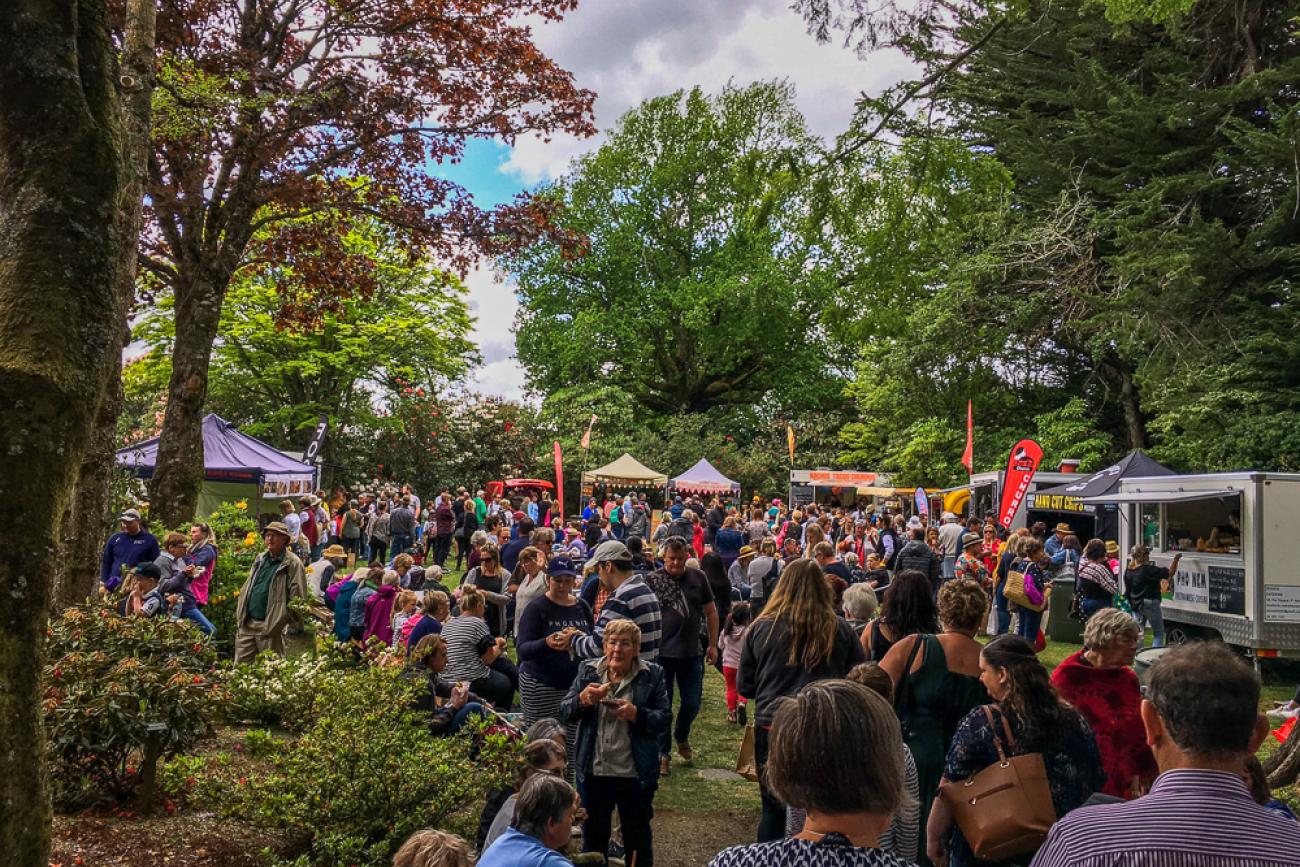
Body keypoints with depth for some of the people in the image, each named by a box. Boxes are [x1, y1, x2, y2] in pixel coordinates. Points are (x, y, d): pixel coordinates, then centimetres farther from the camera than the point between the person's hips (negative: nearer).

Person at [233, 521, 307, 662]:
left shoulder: (293, 563, -9)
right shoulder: (260, 559, 13)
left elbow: (297, 599, -12)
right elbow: (246, 588, 18)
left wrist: (281, 622, -14)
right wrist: (240, 614, 10)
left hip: (271, 627, -6)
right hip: (247, 623, 6)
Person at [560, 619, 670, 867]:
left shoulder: (652, 675, -6)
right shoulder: (588, 670, 1)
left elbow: (664, 720, -9)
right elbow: (564, 713, -1)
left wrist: (636, 714, -26)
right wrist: (582, 699, -21)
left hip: (635, 775, -2)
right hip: (593, 772, 2)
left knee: (638, 838, 15)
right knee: (593, 836, 20)